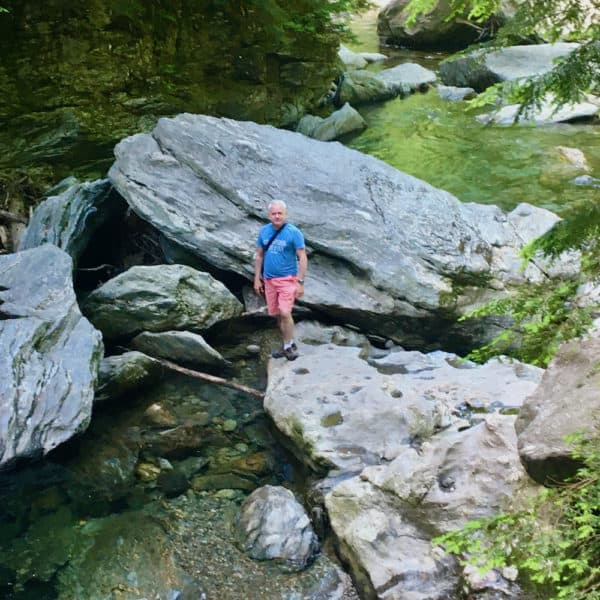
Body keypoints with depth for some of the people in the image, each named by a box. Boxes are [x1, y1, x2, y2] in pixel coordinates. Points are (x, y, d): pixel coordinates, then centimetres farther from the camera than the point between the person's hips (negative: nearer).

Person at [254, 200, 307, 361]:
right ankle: (287, 343, 25)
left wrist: (300, 282, -14)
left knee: (285, 313, -16)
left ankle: (289, 346, 1)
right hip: (269, 280, 5)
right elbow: (259, 256, 11)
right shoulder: (264, 231, 2)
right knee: (277, 314, 10)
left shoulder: (294, 232, -12)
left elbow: (302, 258, -10)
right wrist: (257, 279, 9)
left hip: (287, 279, -5)